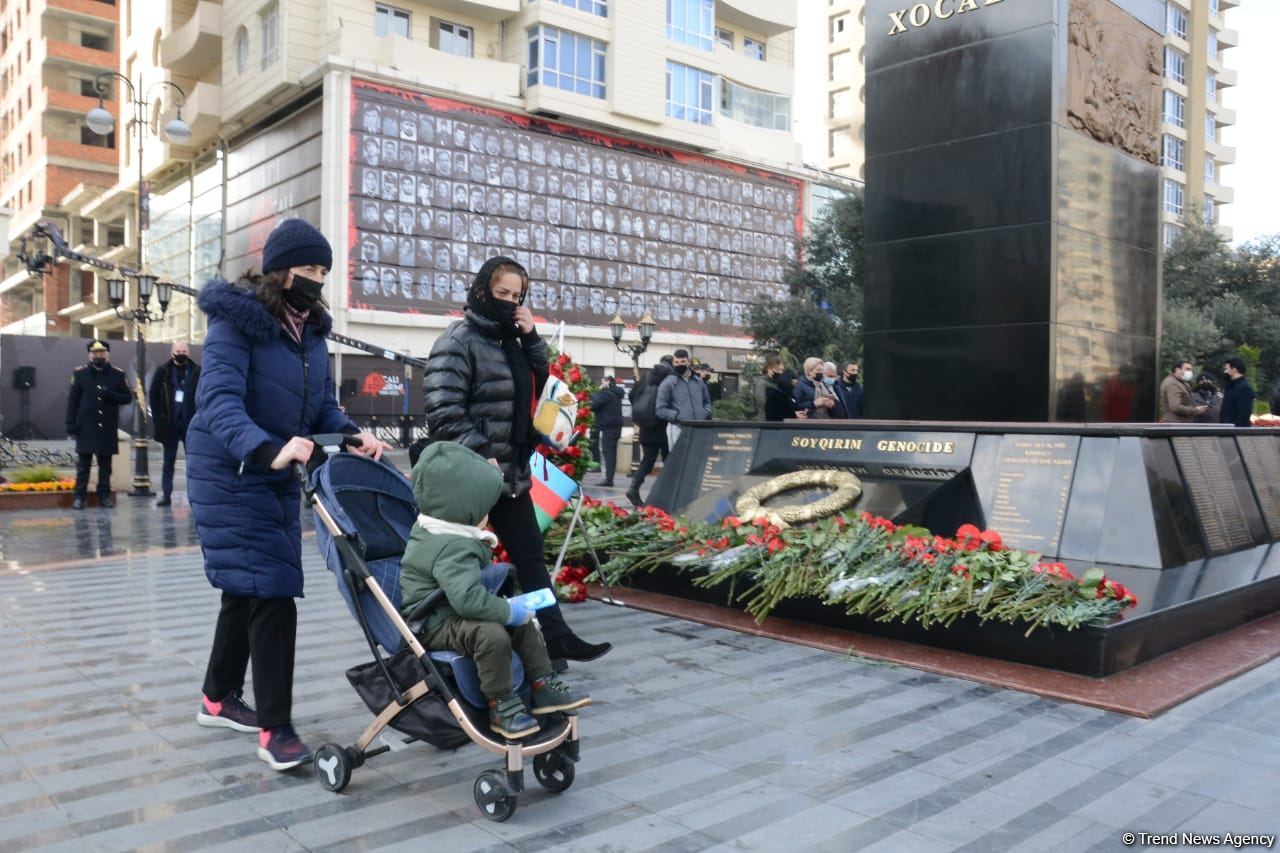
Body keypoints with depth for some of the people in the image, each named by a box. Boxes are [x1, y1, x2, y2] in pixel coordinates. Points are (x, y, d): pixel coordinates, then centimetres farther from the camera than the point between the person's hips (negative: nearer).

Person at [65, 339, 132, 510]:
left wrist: (111, 395, -14)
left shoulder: (118, 374, 5)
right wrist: (71, 424, -4)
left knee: (105, 464, 7)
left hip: (108, 428, 1)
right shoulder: (80, 373, 3)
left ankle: (104, 496, 14)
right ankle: (79, 496, 7)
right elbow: (72, 400, 2)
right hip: (86, 427, -1)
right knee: (83, 464, 2)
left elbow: (127, 397, 6)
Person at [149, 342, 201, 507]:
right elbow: (153, 394, 6)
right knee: (169, 461, 8)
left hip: (190, 423, -1)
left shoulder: (197, 372, 1)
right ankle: (166, 495, 12)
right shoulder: (163, 371, 5)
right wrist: (158, 418, -1)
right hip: (169, 423, 1)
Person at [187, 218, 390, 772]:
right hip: (230, 475, -8)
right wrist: (267, 449, -46)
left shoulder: (311, 330, 7)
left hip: (279, 477, 8)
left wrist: (352, 436, -14)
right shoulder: (235, 321, -16)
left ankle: (219, 699, 36)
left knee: (248, 590, 18)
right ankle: (275, 729, -3)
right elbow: (219, 401, -29)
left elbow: (323, 406, 7)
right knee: (270, 592, -12)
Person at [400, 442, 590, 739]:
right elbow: (467, 597, -38)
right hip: (434, 624, -11)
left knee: (522, 621, 7)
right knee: (491, 633, -34)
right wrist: (508, 610, -26)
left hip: (452, 612, 11)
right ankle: (501, 706, -19)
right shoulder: (452, 548, -28)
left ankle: (543, 686, 12)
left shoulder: (437, 532, 5)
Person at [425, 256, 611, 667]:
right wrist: (482, 456, -24)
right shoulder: (458, 341, -13)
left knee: (531, 555, 10)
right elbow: (444, 413, -20)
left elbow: (539, 387, 14)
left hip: (513, 472, 9)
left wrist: (532, 338, 2)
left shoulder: (510, 339, 14)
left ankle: (555, 637, 15)